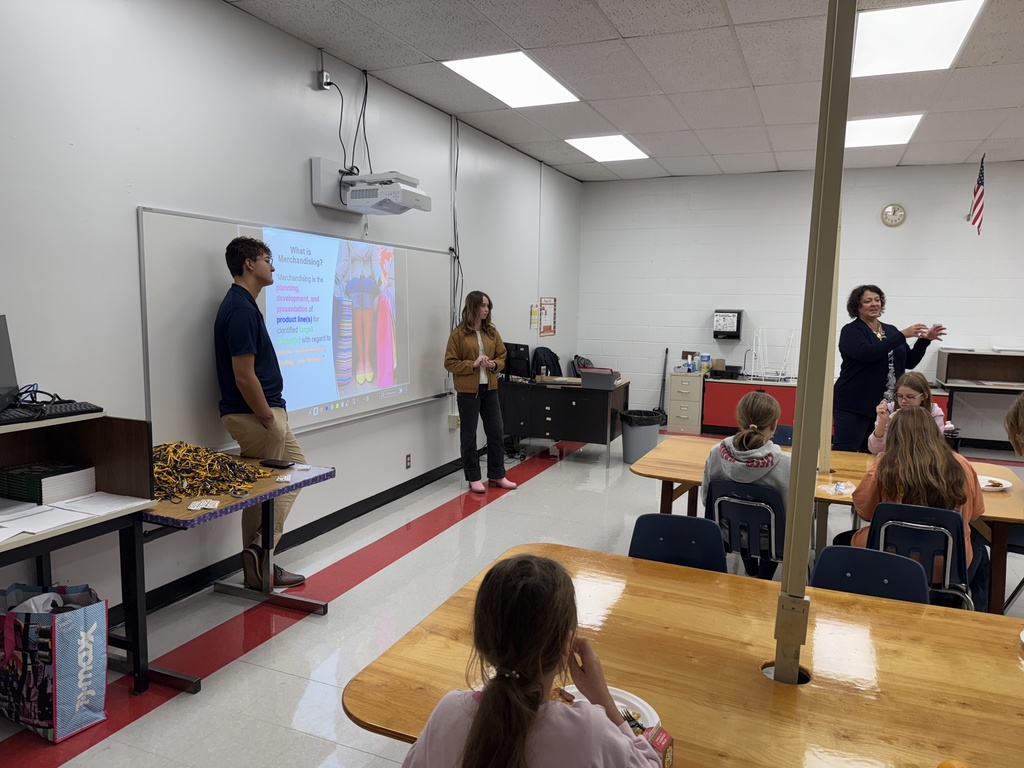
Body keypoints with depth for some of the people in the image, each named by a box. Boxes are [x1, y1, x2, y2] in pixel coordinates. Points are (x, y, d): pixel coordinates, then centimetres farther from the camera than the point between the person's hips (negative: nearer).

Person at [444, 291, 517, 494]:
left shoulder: (492, 332, 7)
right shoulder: (458, 333, -7)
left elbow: (502, 356, 13)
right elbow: (450, 363, -7)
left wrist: (494, 364, -9)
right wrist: (473, 364, -19)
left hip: (490, 389, 5)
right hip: (468, 391, -5)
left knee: (496, 432, 8)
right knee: (469, 435, 5)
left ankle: (497, 474, 22)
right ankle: (474, 478, 16)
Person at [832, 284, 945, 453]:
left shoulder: (891, 330, 14)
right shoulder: (851, 331, -4)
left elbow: (909, 362, 15)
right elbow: (868, 352, -22)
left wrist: (925, 340, 2)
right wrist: (902, 335, -21)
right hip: (854, 406, -6)